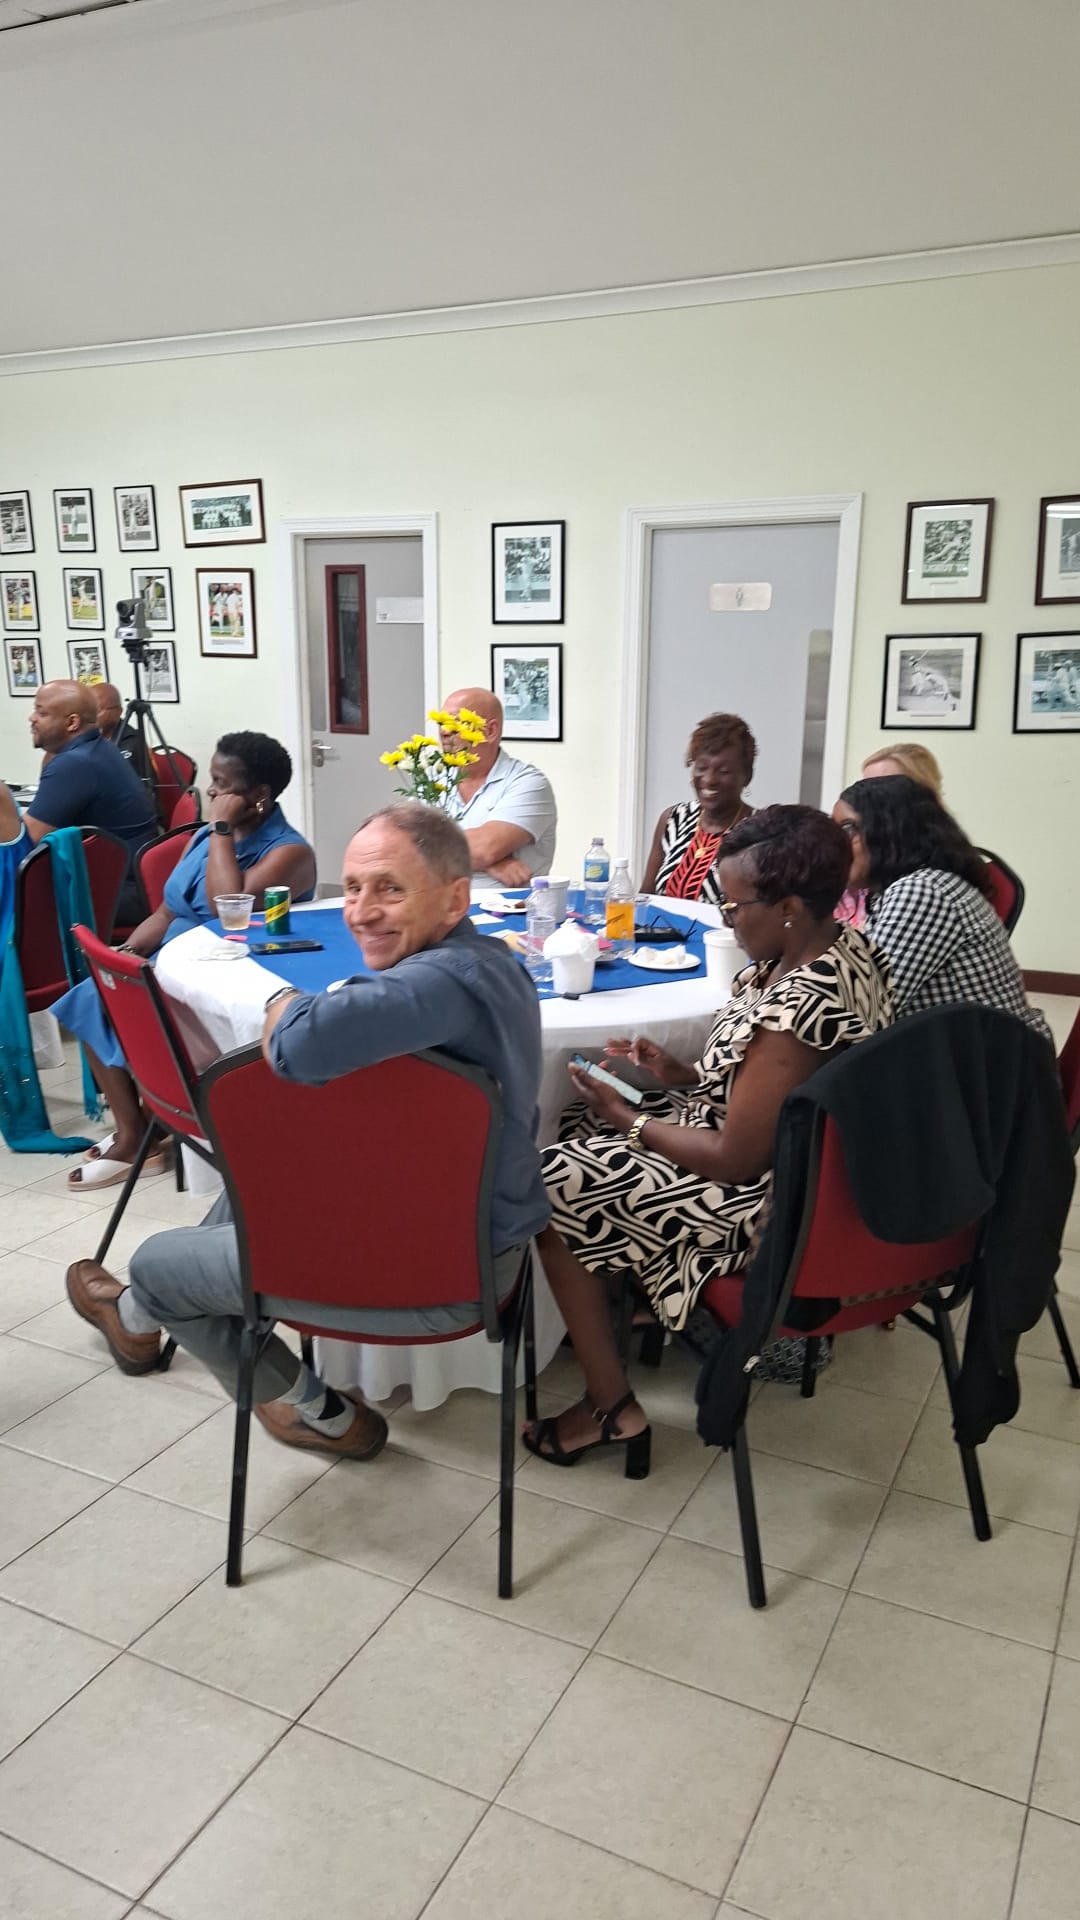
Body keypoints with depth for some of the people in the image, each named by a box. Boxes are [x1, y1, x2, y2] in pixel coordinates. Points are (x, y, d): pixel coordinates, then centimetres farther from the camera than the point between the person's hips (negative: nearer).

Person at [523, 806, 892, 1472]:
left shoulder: (800, 1006, -32)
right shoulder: (842, 948, -2)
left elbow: (734, 1162, -25)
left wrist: (628, 1119, -12)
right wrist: (683, 1075, 2)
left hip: (765, 1202, -10)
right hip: (808, 1170, 10)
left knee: (552, 1188, -1)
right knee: (586, 1138, 17)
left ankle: (612, 1407, 8)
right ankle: (628, 1299, 26)